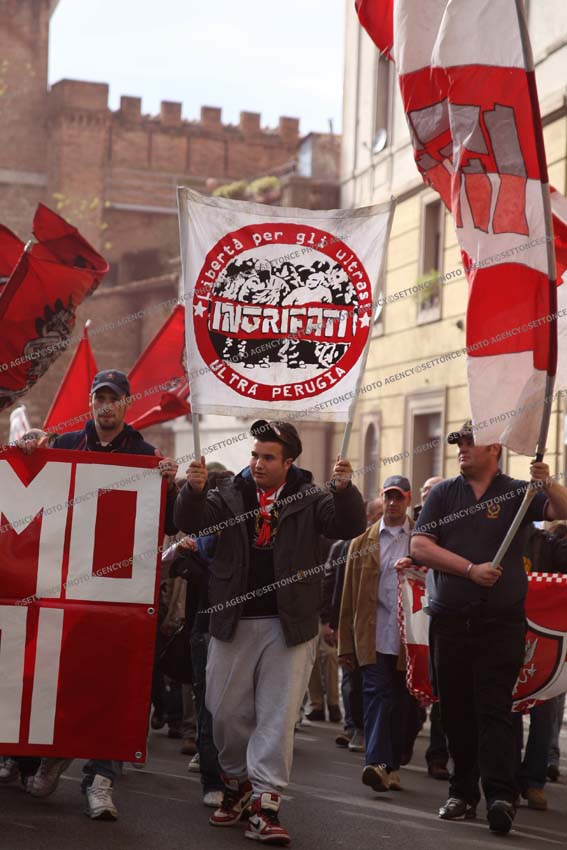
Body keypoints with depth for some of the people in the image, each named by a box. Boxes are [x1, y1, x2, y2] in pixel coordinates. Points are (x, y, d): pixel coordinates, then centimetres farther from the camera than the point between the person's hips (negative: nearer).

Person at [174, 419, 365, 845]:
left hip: (289, 624, -2)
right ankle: (237, 784, 28)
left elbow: (351, 526, -11)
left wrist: (345, 489, -31)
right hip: (234, 620, 2)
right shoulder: (230, 494, 6)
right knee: (226, 710, 8)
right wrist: (194, 490, -27)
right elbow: (191, 522, -6)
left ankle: (264, 802, 1)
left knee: (278, 714, -3)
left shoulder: (311, 498, 1)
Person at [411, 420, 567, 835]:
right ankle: (463, 792, 17)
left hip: (501, 621, -3)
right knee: (456, 709, 8)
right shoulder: (444, 494, 9)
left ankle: (501, 795, -13)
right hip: (450, 619, 3)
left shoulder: (518, 493, 3)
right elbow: (420, 546, -1)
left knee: (494, 709, -9)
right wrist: (471, 569, -10)